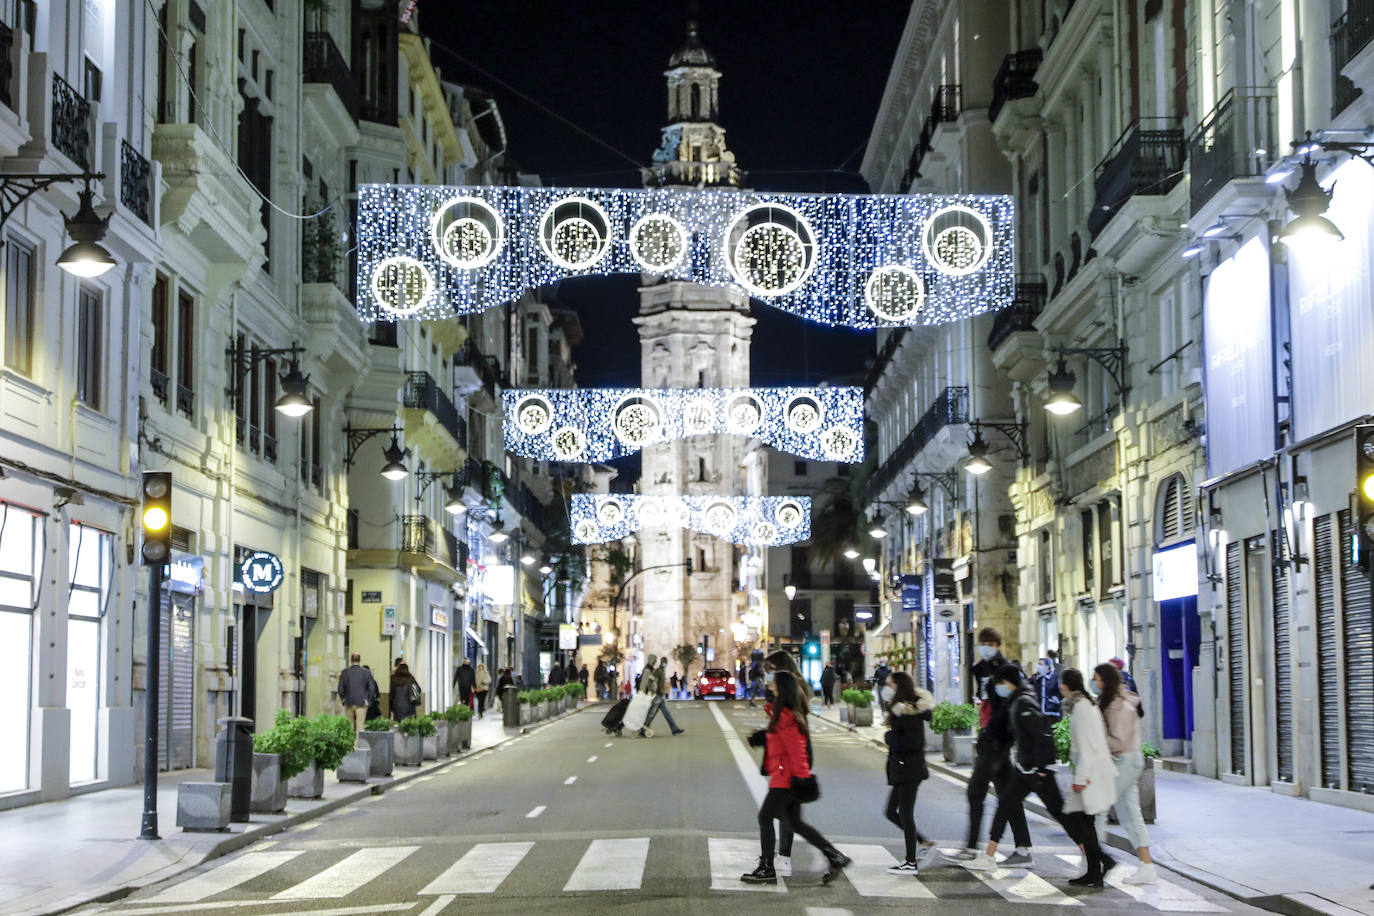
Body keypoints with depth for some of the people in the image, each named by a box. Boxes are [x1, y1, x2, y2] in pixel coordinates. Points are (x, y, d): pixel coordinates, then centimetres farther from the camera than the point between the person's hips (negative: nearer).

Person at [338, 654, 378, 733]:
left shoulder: (344, 672, -1)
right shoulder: (366, 672, -3)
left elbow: (340, 688, -1)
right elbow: (371, 688, -4)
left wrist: (343, 699, 13)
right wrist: (367, 700, 7)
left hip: (349, 703, 1)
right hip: (362, 703, -1)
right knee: (360, 725, -2)